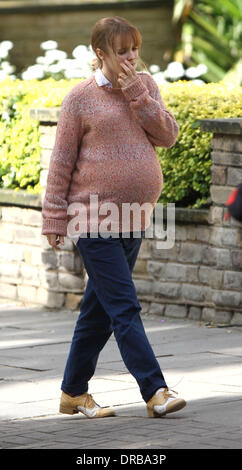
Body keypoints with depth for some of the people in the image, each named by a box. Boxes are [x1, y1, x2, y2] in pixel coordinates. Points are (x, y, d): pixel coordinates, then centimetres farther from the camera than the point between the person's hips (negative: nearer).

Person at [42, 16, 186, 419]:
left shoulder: (146, 86, 8)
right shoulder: (81, 98, -6)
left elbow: (167, 136, -3)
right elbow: (61, 162, -3)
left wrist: (137, 95, -12)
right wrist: (55, 218, -4)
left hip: (133, 219, 6)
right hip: (94, 218, -6)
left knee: (100, 310, 13)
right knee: (124, 309, -9)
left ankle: (74, 392, 23)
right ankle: (155, 392, -10)